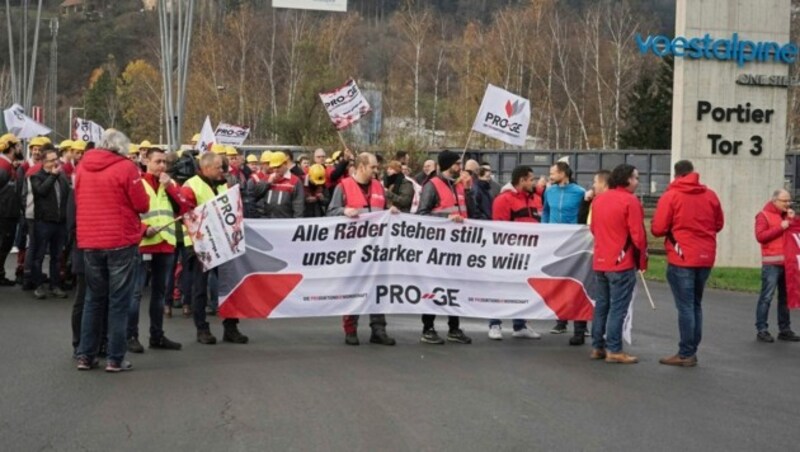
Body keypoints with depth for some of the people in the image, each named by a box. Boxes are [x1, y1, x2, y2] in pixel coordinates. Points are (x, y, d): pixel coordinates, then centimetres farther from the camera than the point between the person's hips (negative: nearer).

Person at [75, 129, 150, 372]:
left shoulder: (82, 166, 5)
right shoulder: (126, 168, -11)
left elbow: (79, 200, 14)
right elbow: (142, 205, -8)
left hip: (90, 242, 5)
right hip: (121, 242, -5)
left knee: (93, 299, 14)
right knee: (119, 302, 1)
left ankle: (85, 356, 14)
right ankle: (115, 359, 1)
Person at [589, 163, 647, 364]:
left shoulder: (599, 200, 9)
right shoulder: (630, 201, -13)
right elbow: (637, 235, -14)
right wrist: (642, 259, -1)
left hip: (600, 262, 7)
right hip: (622, 263, -7)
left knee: (601, 305, 13)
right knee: (618, 308, -4)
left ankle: (597, 346, 16)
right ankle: (614, 350, -3)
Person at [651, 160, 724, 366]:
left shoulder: (670, 196, -8)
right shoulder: (710, 195, 6)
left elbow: (657, 229, -9)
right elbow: (719, 224, 15)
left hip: (681, 258, -5)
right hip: (705, 257, 5)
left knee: (685, 306, -2)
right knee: (696, 304, 14)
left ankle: (686, 354, -1)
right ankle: (692, 351, 17)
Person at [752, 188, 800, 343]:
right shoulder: (764, 215, -2)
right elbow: (760, 236, -14)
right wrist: (780, 228, -16)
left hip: (787, 262, 7)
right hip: (771, 264, -7)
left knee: (785, 296, 9)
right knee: (767, 297, -9)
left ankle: (784, 330, 14)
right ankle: (762, 330, -8)